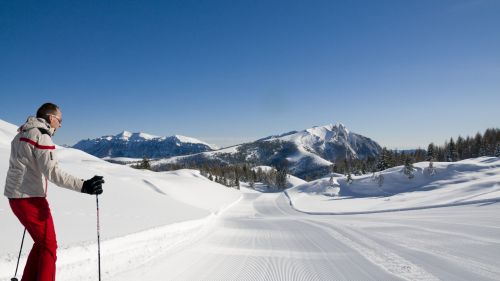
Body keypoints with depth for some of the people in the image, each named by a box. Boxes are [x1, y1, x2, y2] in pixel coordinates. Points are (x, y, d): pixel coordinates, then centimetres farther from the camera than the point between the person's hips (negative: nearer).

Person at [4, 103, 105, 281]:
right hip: (31, 199, -9)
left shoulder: (21, 133, 14)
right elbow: (52, 171, -26)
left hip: (15, 197, 9)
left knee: (41, 243, 18)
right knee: (48, 246, 0)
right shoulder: (41, 136, -16)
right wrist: (83, 186, -34)